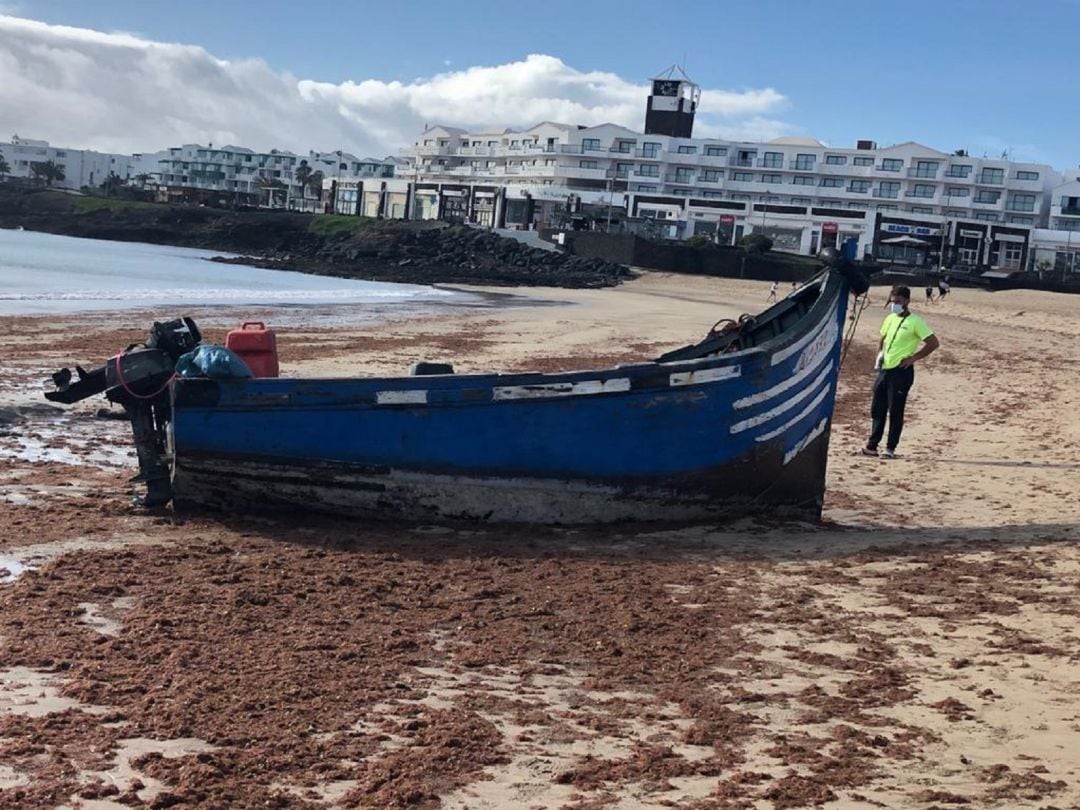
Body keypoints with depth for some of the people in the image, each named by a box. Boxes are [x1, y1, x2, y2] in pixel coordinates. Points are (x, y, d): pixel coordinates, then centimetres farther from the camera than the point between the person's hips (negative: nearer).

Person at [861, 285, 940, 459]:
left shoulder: (915, 322, -9)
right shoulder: (890, 318, 12)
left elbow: (934, 342, -11)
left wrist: (914, 357, -13)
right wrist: (880, 354, 11)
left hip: (901, 371, -7)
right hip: (884, 369, 7)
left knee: (895, 411, -2)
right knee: (877, 409, 9)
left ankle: (890, 448, 5)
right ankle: (872, 446, 16)